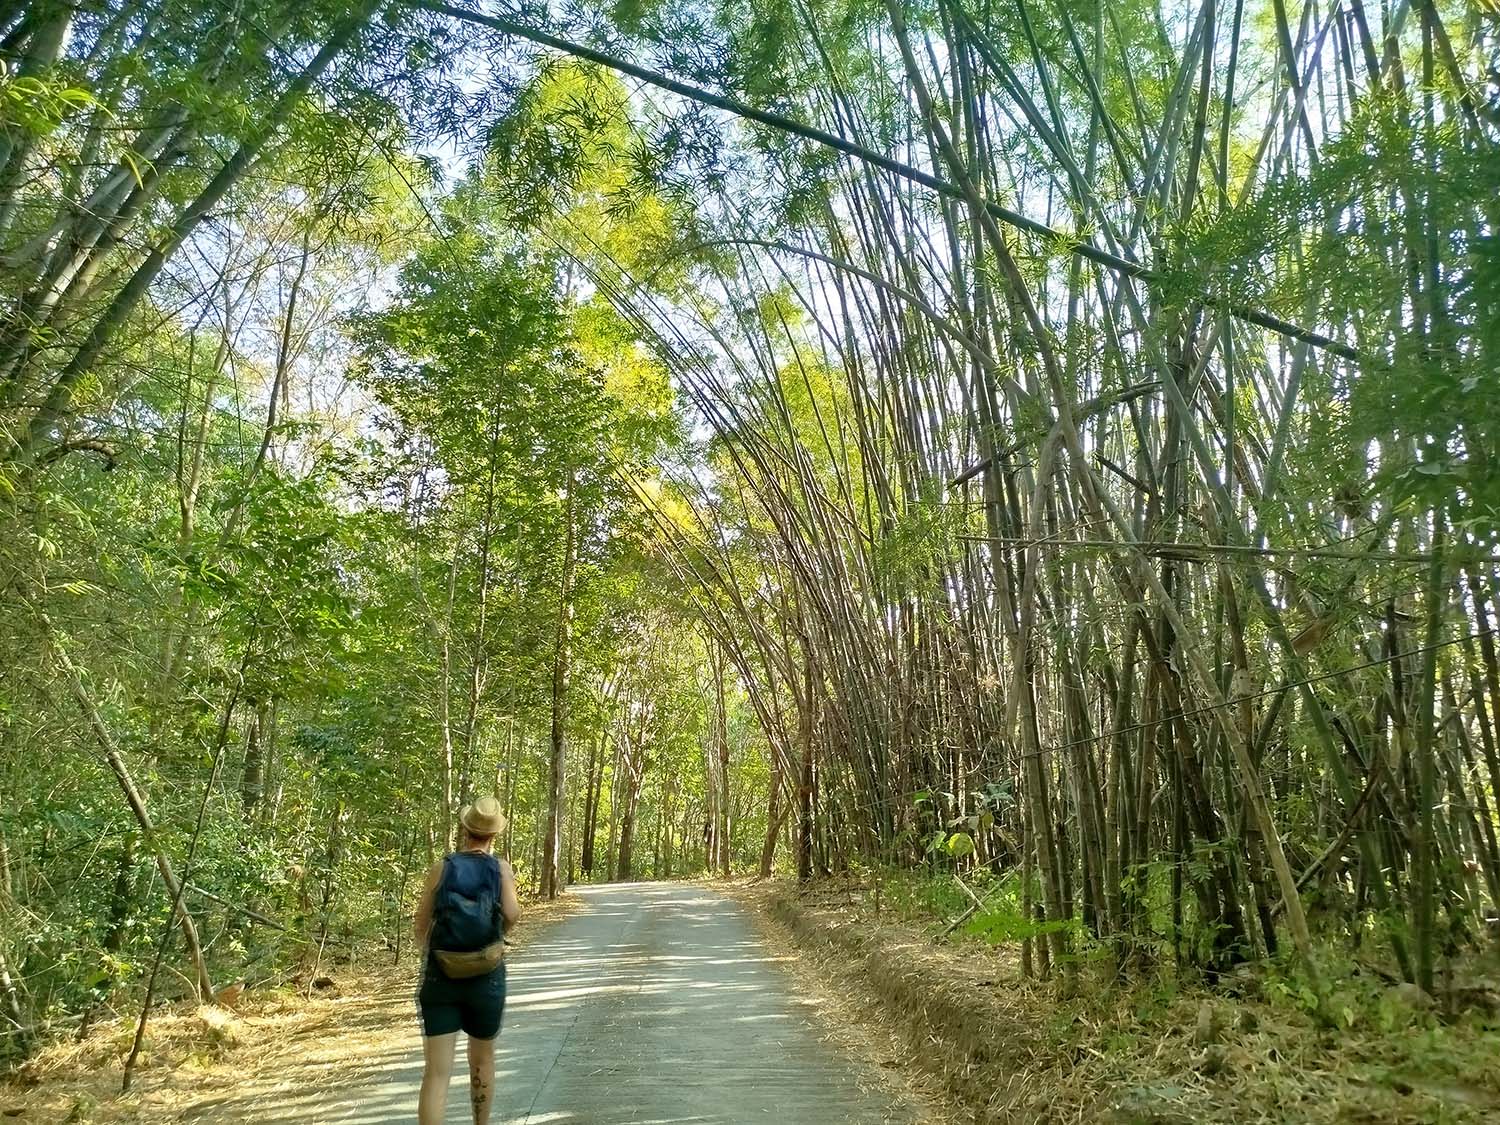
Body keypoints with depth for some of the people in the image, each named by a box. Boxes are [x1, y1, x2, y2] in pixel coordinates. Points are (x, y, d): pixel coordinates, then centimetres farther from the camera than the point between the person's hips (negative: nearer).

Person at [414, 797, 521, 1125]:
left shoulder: (441, 867, -3)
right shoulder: (501, 869, -5)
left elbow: (421, 925, 1)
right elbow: (512, 914, -18)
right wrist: (496, 933, 5)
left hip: (440, 977, 0)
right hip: (487, 977, 0)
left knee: (436, 1071, 0)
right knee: (482, 1059, 22)